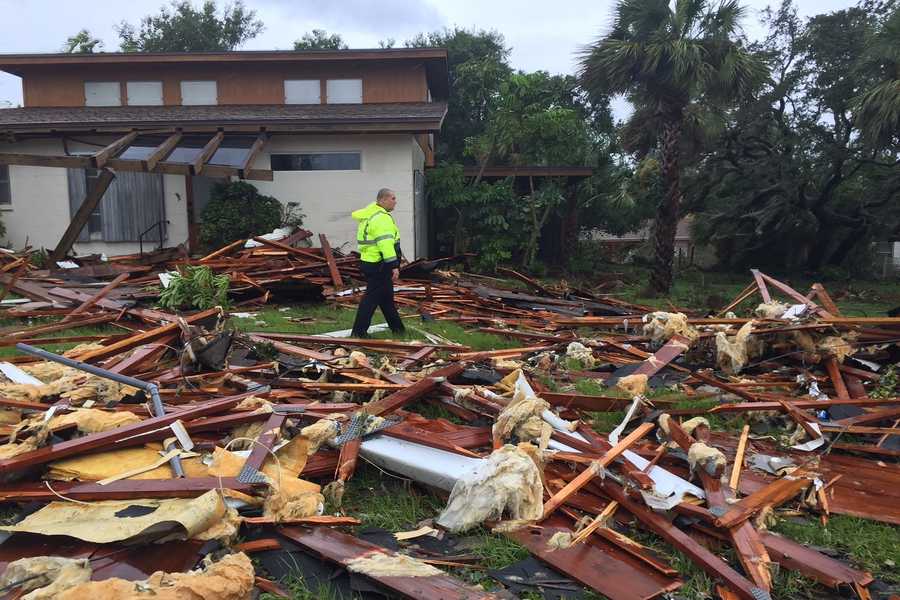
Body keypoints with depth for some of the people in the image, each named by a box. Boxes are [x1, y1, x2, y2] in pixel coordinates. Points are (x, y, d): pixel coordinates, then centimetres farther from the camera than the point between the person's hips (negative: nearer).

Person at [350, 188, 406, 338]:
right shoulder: (382, 218, -17)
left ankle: (397, 327, 29)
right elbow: (386, 244, -25)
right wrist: (394, 265, -25)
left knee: (386, 297, 18)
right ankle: (359, 331, -1)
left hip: (369, 262, 11)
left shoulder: (370, 214, 16)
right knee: (372, 297, -5)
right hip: (379, 265, -11)